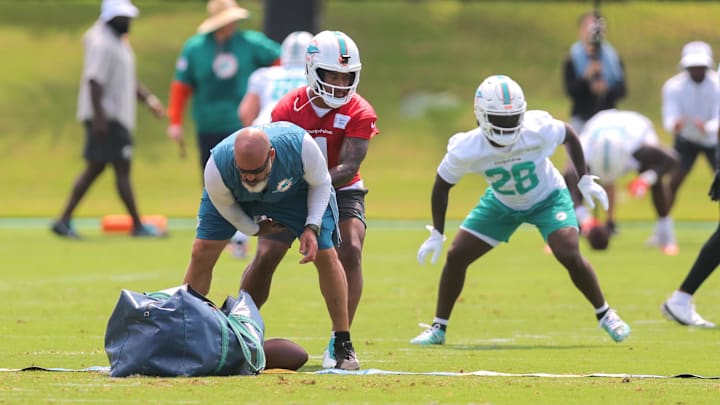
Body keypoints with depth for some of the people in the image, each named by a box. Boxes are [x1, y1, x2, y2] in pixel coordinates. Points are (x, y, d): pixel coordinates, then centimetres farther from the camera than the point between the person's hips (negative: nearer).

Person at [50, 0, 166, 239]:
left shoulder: (118, 42, 17)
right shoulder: (102, 44, -16)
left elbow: (127, 79, 26)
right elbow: (94, 81, -22)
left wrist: (149, 99, 19)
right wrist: (99, 117, -26)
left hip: (118, 117, 11)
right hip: (107, 118, -11)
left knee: (95, 168, 11)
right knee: (122, 168, -6)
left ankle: (64, 221, 13)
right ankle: (137, 226, -2)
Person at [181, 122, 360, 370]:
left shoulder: (299, 145, -41)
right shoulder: (217, 167, -40)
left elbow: (320, 182, -18)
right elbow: (224, 205, -15)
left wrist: (311, 228, -26)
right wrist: (254, 230, -10)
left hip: (294, 190, 0)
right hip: (235, 197, 0)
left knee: (325, 255, -10)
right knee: (202, 254, -11)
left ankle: (343, 345, 2)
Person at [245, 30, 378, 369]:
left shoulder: (359, 114, -19)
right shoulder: (289, 108, -17)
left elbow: (348, 169, -26)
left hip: (341, 191, 0)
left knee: (350, 252, -23)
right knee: (265, 257, -9)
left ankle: (339, 341, -16)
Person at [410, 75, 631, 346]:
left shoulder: (538, 129, -34)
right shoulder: (466, 149, -30)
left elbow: (569, 135, -9)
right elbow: (442, 186, -12)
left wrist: (584, 180, -6)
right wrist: (437, 234, -11)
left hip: (547, 198, -2)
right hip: (502, 203, 2)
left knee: (569, 255, -21)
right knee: (456, 256, -5)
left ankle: (605, 315, 2)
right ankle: (438, 328, 13)